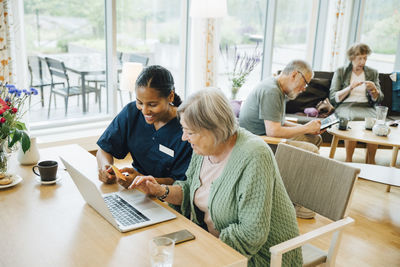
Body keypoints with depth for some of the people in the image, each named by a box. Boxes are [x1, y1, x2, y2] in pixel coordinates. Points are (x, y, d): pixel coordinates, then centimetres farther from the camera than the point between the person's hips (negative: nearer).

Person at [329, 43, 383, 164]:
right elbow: (333, 97, 2)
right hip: (345, 106, -2)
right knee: (353, 119, -38)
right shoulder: (340, 72, 11)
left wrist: (374, 89, -7)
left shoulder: (373, 73, 19)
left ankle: (371, 161, -21)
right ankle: (348, 160, -27)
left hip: (366, 107, 3)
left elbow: (378, 99, 14)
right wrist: (349, 88, -12)